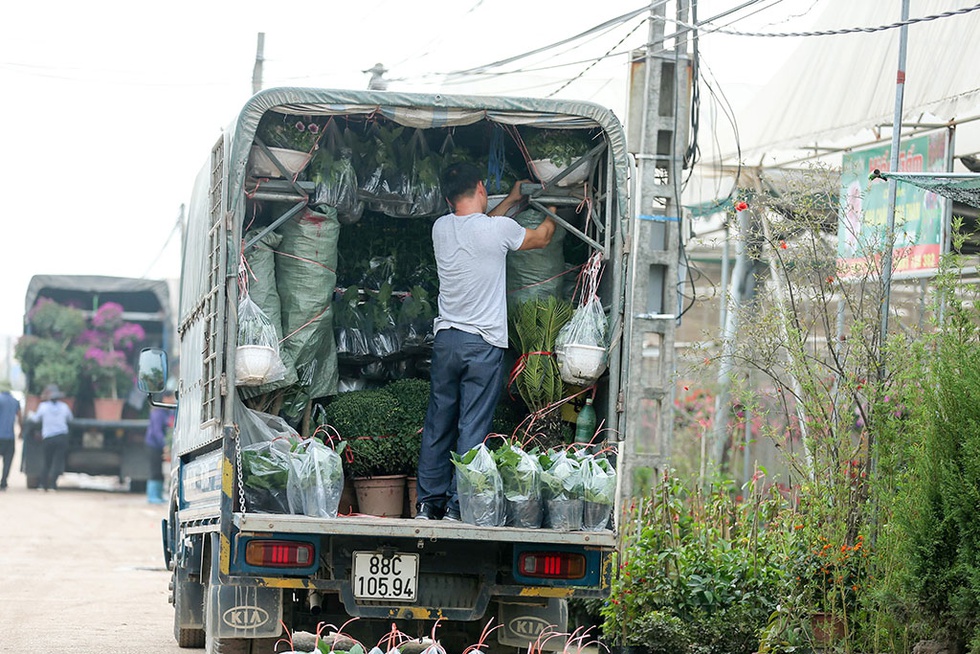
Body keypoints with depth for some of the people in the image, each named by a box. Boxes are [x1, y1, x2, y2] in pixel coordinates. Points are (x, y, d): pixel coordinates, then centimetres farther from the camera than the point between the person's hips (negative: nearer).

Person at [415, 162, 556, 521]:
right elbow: (542, 237, 10)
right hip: (484, 344, -5)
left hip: (445, 340, 5)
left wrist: (511, 200, 36)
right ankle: (458, 506, -4)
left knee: (437, 425, 11)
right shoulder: (499, 229, -11)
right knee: (473, 430, -2)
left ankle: (428, 503, 16)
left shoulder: (441, 228, 3)